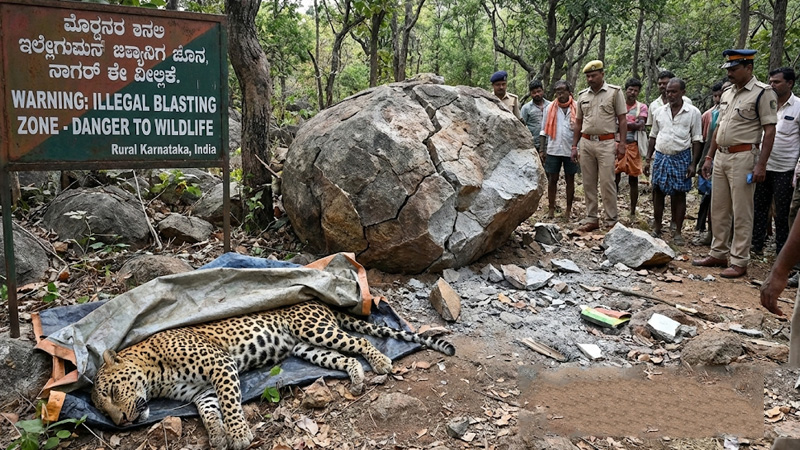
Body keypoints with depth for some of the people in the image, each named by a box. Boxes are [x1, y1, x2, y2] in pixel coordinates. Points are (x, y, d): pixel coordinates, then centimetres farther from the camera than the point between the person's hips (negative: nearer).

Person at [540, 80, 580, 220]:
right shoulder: (549, 108, 5)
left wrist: (578, 149, -4)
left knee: (570, 179, 7)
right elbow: (544, 130, 9)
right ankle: (551, 209, 11)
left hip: (571, 150, -1)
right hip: (553, 149, 1)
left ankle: (568, 210, 15)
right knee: (552, 179, 4)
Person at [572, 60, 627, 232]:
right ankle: (591, 219, 16)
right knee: (588, 184, 8)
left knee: (607, 183, -5)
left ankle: (611, 221, 3)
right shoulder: (582, 95, 12)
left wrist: (622, 143, -8)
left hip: (606, 143, -4)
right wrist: (574, 145, 12)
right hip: (586, 142, 5)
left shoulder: (615, 92, 0)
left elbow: (622, 120, -1)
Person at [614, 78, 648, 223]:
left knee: (633, 180, 5)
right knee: (615, 178, -1)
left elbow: (640, 125, -10)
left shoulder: (642, 107, 4)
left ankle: (633, 213, 13)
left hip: (633, 146, 0)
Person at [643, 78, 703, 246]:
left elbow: (697, 140, -1)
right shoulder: (659, 112, 7)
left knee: (679, 195, 2)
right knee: (658, 192, 6)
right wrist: (648, 159, 9)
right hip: (660, 156, 3)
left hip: (681, 158, -3)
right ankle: (656, 227, 20)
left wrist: (693, 164, -7)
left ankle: (677, 232, 10)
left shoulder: (693, 112, -2)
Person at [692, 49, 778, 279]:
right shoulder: (727, 94, 15)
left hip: (743, 157, -8)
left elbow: (769, 131, -12)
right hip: (721, 156, 8)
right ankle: (718, 254, 23)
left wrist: (761, 164, -18)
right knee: (718, 210, 12)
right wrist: (709, 157, 17)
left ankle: (739, 261, 4)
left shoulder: (762, 93, -8)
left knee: (741, 212, -3)